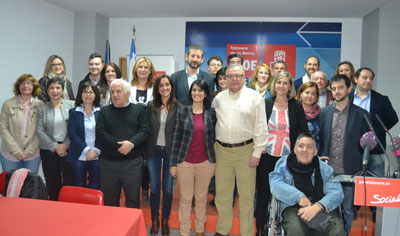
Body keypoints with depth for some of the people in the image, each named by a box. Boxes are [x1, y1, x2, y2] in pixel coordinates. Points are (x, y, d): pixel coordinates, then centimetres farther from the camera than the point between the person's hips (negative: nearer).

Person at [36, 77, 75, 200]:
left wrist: (65, 145, -11)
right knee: (52, 182, 8)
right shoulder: (42, 108, 4)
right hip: (48, 150, 1)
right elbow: (40, 131, -1)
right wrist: (55, 146, -8)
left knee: (69, 180, 0)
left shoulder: (71, 105, 1)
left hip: (68, 148, -1)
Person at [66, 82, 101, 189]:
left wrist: (96, 150, -11)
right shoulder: (73, 112, 3)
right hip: (79, 157, 0)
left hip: (97, 156, 0)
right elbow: (72, 134, -4)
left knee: (95, 187, 4)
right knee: (79, 187, 7)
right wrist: (87, 150, -12)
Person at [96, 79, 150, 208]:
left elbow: (145, 131, -3)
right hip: (109, 162, 1)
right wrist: (118, 145, -14)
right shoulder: (104, 111, 9)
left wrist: (131, 143, -19)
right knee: (109, 199, 13)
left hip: (133, 163, -1)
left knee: (133, 198, 8)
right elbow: (100, 133, -3)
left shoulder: (139, 109, 7)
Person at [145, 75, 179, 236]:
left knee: (168, 188, 9)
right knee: (154, 187, 10)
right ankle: (155, 219, 29)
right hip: (154, 151, 1)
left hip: (170, 152, -1)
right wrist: (145, 151, -2)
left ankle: (165, 220, 28)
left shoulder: (178, 107, -5)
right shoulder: (151, 106, 0)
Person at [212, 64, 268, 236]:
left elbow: (261, 127, -6)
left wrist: (257, 153, -10)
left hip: (245, 150, -3)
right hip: (221, 150, 4)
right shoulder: (219, 98, 9)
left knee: (246, 195, 6)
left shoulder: (254, 97, -3)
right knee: (222, 194, 13)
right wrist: (212, 147, 9)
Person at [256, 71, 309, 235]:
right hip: (267, 155, 0)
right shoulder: (265, 105, 2)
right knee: (263, 191, 7)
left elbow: (304, 131, 4)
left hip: (288, 156, 0)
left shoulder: (297, 107, 2)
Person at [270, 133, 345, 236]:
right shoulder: (283, 163, 13)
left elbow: (336, 192, 2)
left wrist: (317, 206, -17)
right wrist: (299, 197, -12)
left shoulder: (325, 168, 15)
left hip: (322, 208, 2)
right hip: (293, 207, -1)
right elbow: (276, 186, 0)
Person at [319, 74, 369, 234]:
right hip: (328, 170, 2)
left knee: (347, 209, 9)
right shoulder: (324, 112, 7)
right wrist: (320, 158, 1)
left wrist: (362, 166, -7)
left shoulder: (361, 114, -1)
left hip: (349, 171, -2)